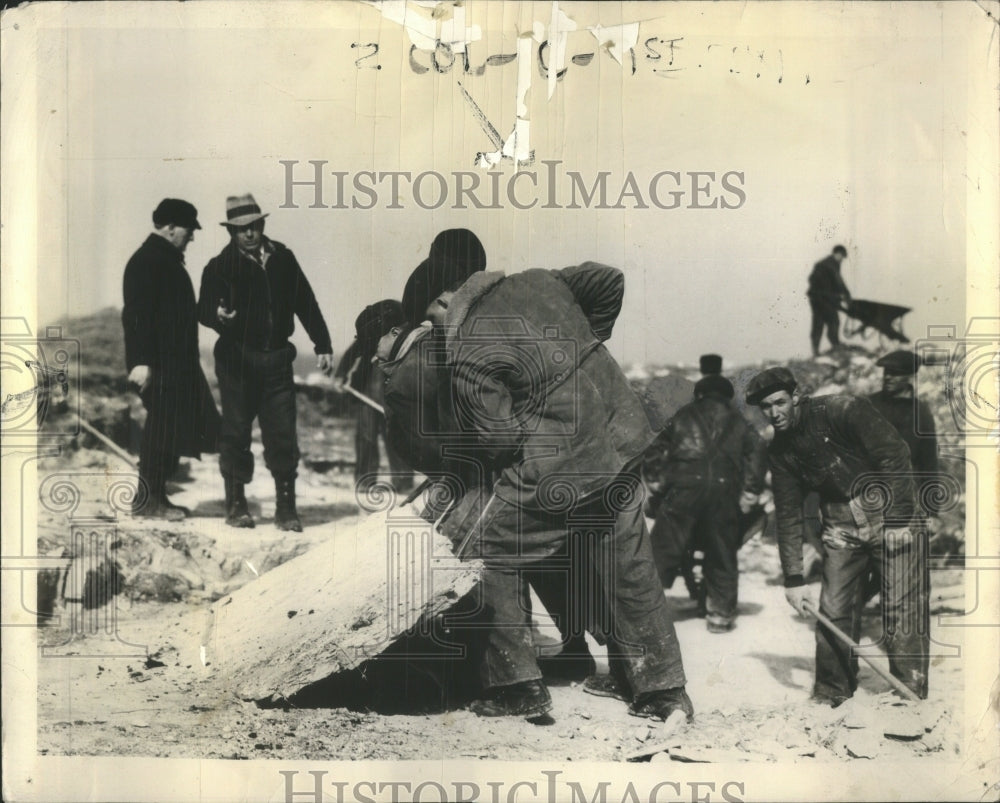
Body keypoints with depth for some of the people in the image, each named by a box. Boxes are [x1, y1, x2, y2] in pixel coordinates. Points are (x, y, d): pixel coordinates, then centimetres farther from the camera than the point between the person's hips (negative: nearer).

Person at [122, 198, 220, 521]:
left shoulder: (168, 260, 18)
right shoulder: (146, 262, -13)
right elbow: (137, 315, -20)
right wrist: (141, 361, -25)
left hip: (178, 362, 10)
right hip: (159, 365, -10)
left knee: (173, 430, 11)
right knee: (161, 430, -5)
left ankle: (155, 494, 19)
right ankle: (148, 499, 5)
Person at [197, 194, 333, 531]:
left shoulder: (282, 259, 9)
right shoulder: (220, 266, 0)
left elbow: (305, 303, 12)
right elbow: (204, 309, -8)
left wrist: (322, 345, 11)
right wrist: (219, 315, -31)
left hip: (277, 360, 2)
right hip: (237, 360, -2)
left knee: (283, 434, 0)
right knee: (236, 433, 4)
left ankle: (286, 506, 7)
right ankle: (236, 505, 15)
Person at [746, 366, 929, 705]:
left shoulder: (843, 410, -15)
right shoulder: (780, 451, 3)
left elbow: (893, 455, -17)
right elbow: (788, 516, 5)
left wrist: (898, 516, -20)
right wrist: (793, 578, 0)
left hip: (890, 515, -5)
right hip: (842, 526, 5)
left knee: (902, 610, -8)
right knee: (833, 611, 1)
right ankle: (831, 695, 16)